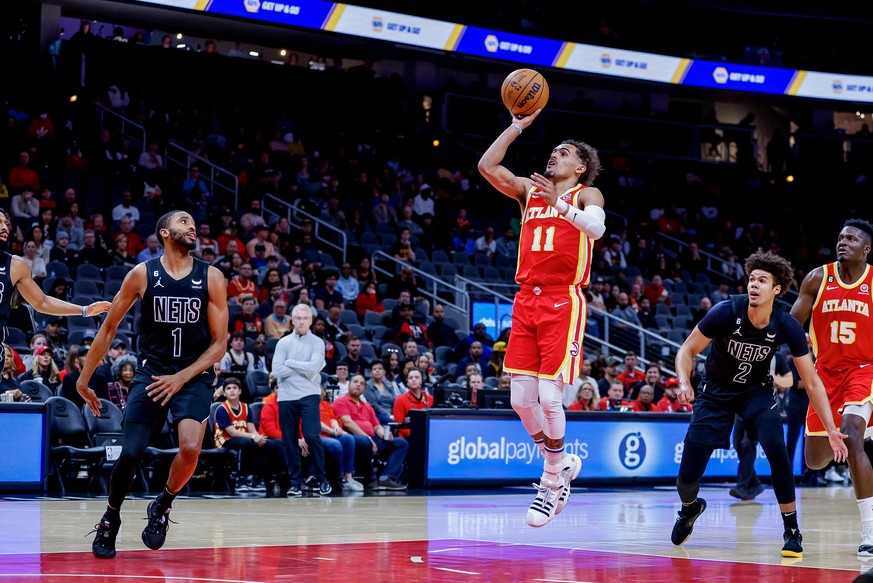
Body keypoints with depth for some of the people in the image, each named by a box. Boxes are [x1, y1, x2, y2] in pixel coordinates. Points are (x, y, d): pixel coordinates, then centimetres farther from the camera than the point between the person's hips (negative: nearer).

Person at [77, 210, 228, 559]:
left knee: (190, 447, -24)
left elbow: (219, 343, -2)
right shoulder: (142, 275, -4)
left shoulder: (211, 278, -4)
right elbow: (109, 328, 5)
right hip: (151, 373, 0)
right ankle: (110, 520, 18)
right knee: (130, 453, -10)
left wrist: (181, 378, -13)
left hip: (195, 375, 0)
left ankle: (162, 506, 5)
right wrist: (84, 378, 5)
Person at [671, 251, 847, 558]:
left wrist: (831, 429, -20)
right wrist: (684, 383, -34)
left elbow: (811, 381, -15)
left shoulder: (787, 326, -22)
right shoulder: (726, 312, -26)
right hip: (716, 391, 0)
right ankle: (689, 508, 33)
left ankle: (792, 530, -11)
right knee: (687, 475, -6)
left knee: (776, 449, -27)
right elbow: (687, 351, -14)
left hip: (757, 391, 1)